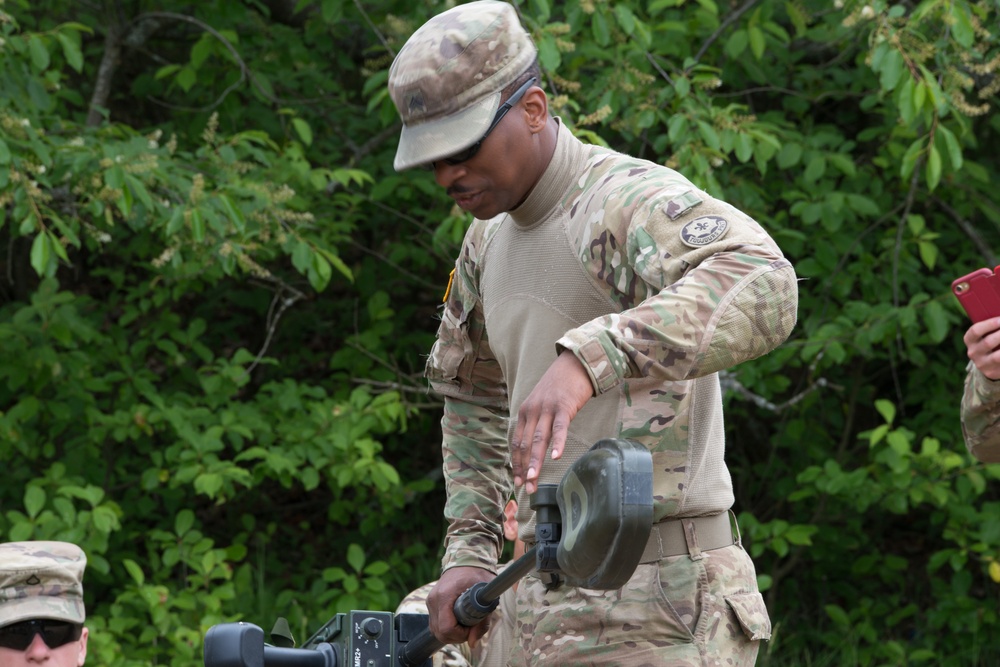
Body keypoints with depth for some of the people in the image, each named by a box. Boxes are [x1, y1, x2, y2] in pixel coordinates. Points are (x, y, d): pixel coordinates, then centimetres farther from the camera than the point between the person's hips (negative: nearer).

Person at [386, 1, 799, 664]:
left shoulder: (632, 199, -15)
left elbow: (761, 289, -37)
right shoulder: (491, 240, 15)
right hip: (553, 609, 9)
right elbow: (475, 399, 31)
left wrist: (585, 358, -49)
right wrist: (468, 554, 17)